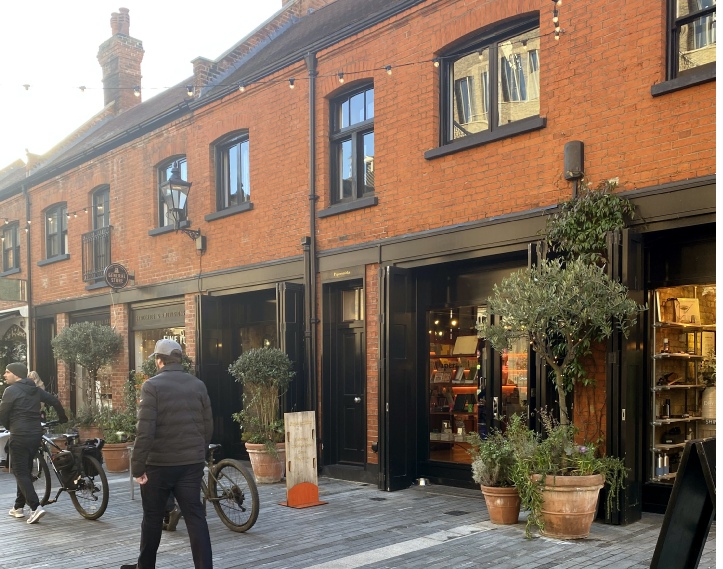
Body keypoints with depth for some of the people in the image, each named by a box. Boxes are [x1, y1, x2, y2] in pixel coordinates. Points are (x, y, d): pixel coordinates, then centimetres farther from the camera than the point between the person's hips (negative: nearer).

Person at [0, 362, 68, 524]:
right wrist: (63, 418, 32)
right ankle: (18, 507, 24)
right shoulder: (35, 389, 12)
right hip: (36, 434, 7)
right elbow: (54, 400, 18)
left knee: (20, 473, -3)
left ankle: (36, 507, -15)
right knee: (25, 471, 17)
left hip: (19, 436, -7)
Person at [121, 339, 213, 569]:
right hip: (192, 463, 4)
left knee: (153, 517, 13)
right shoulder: (198, 385, 6)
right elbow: (208, 427, 8)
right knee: (195, 516, 3)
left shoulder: (152, 386, -9)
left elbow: (145, 431, -16)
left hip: (159, 463, -3)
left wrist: (137, 466, -10)